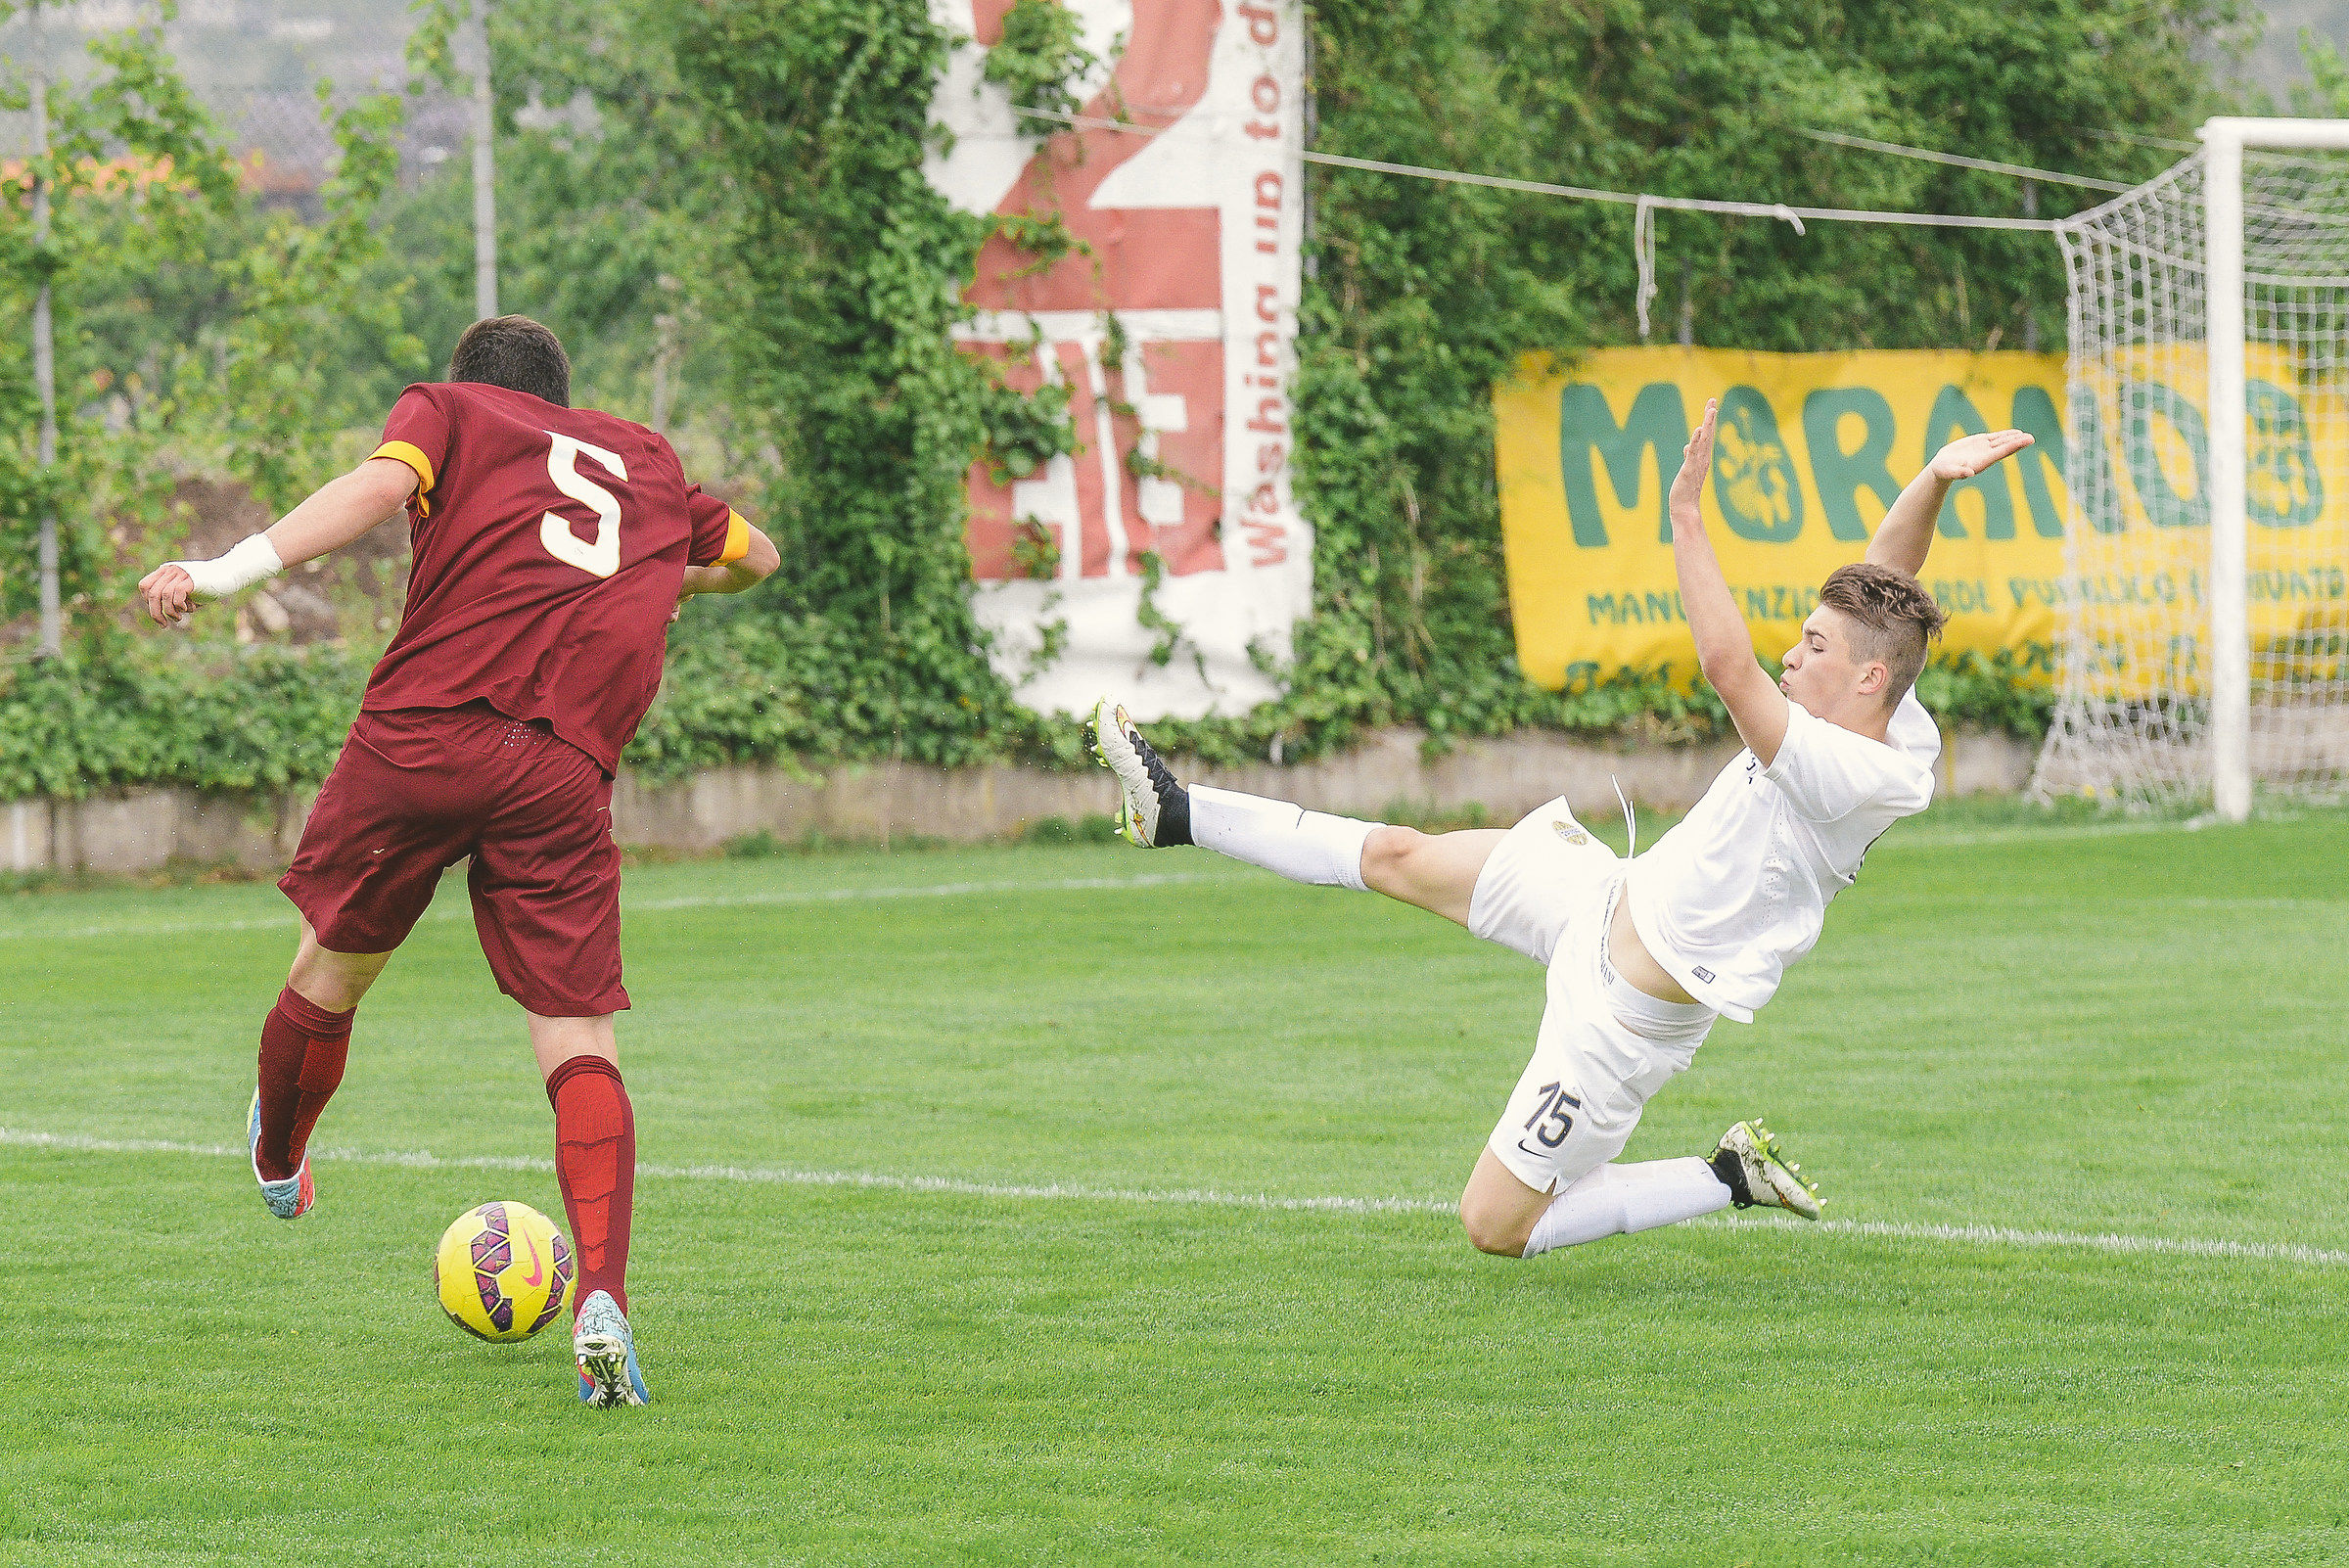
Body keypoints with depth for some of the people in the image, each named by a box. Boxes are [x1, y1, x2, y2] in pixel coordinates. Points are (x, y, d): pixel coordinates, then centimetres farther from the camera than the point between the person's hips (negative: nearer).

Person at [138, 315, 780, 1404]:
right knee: (579, 1041, -1)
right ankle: (602, 1297, -20)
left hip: (421, 732, -2)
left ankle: (277, 1166, 46)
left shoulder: (447, 408, 17)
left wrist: (226, 572, -15)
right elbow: (756, 555, 45)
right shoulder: (647, 461, 28)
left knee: (332, 967, 22)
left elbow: (378, 486, -6)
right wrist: (664, 582, 66)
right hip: (564, 773, 2)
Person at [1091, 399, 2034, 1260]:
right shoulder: (1898, 723, -6)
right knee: (1398, 857, 11)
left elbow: (1726, 666, -40)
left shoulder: (1855, 779, -32)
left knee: (1495, 1226, -1)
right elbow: (1886, 578, 4)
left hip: (1626, 1013, -9)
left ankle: (1734, 1180, 8)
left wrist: (1685, 517, -32)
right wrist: (1934, 481, -15)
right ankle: (1178, 815, 25)